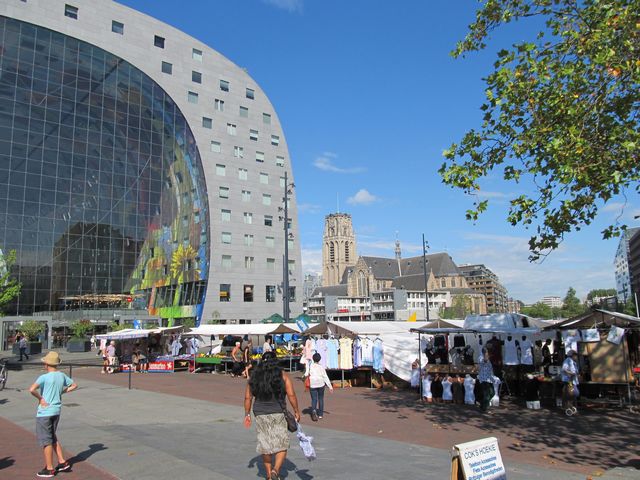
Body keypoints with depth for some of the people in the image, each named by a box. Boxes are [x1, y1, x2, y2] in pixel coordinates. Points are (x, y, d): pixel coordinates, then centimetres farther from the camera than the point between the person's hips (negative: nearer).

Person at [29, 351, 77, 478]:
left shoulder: (44, 377, -16)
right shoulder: (62, 376, 3)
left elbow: (32, 389, -31)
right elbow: (74, 385, 15)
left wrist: (40, 399, -17)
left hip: (44, 412, -7)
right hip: (56, 411, 7)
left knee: (46, 441, 5)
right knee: (52, 437, 22)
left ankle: (49, 469, 14)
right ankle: (62, 462, 24)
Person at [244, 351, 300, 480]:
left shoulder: (254, 375, 4)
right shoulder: (282, 375, -3)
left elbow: (248, 397, 4)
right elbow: (291, 395, -6)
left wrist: (247, 414, 13)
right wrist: (296, 411, 3)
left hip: (260, 415, 3)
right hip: (278, 414, -3)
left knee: (265, 445, 15)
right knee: (282, 445, 7)